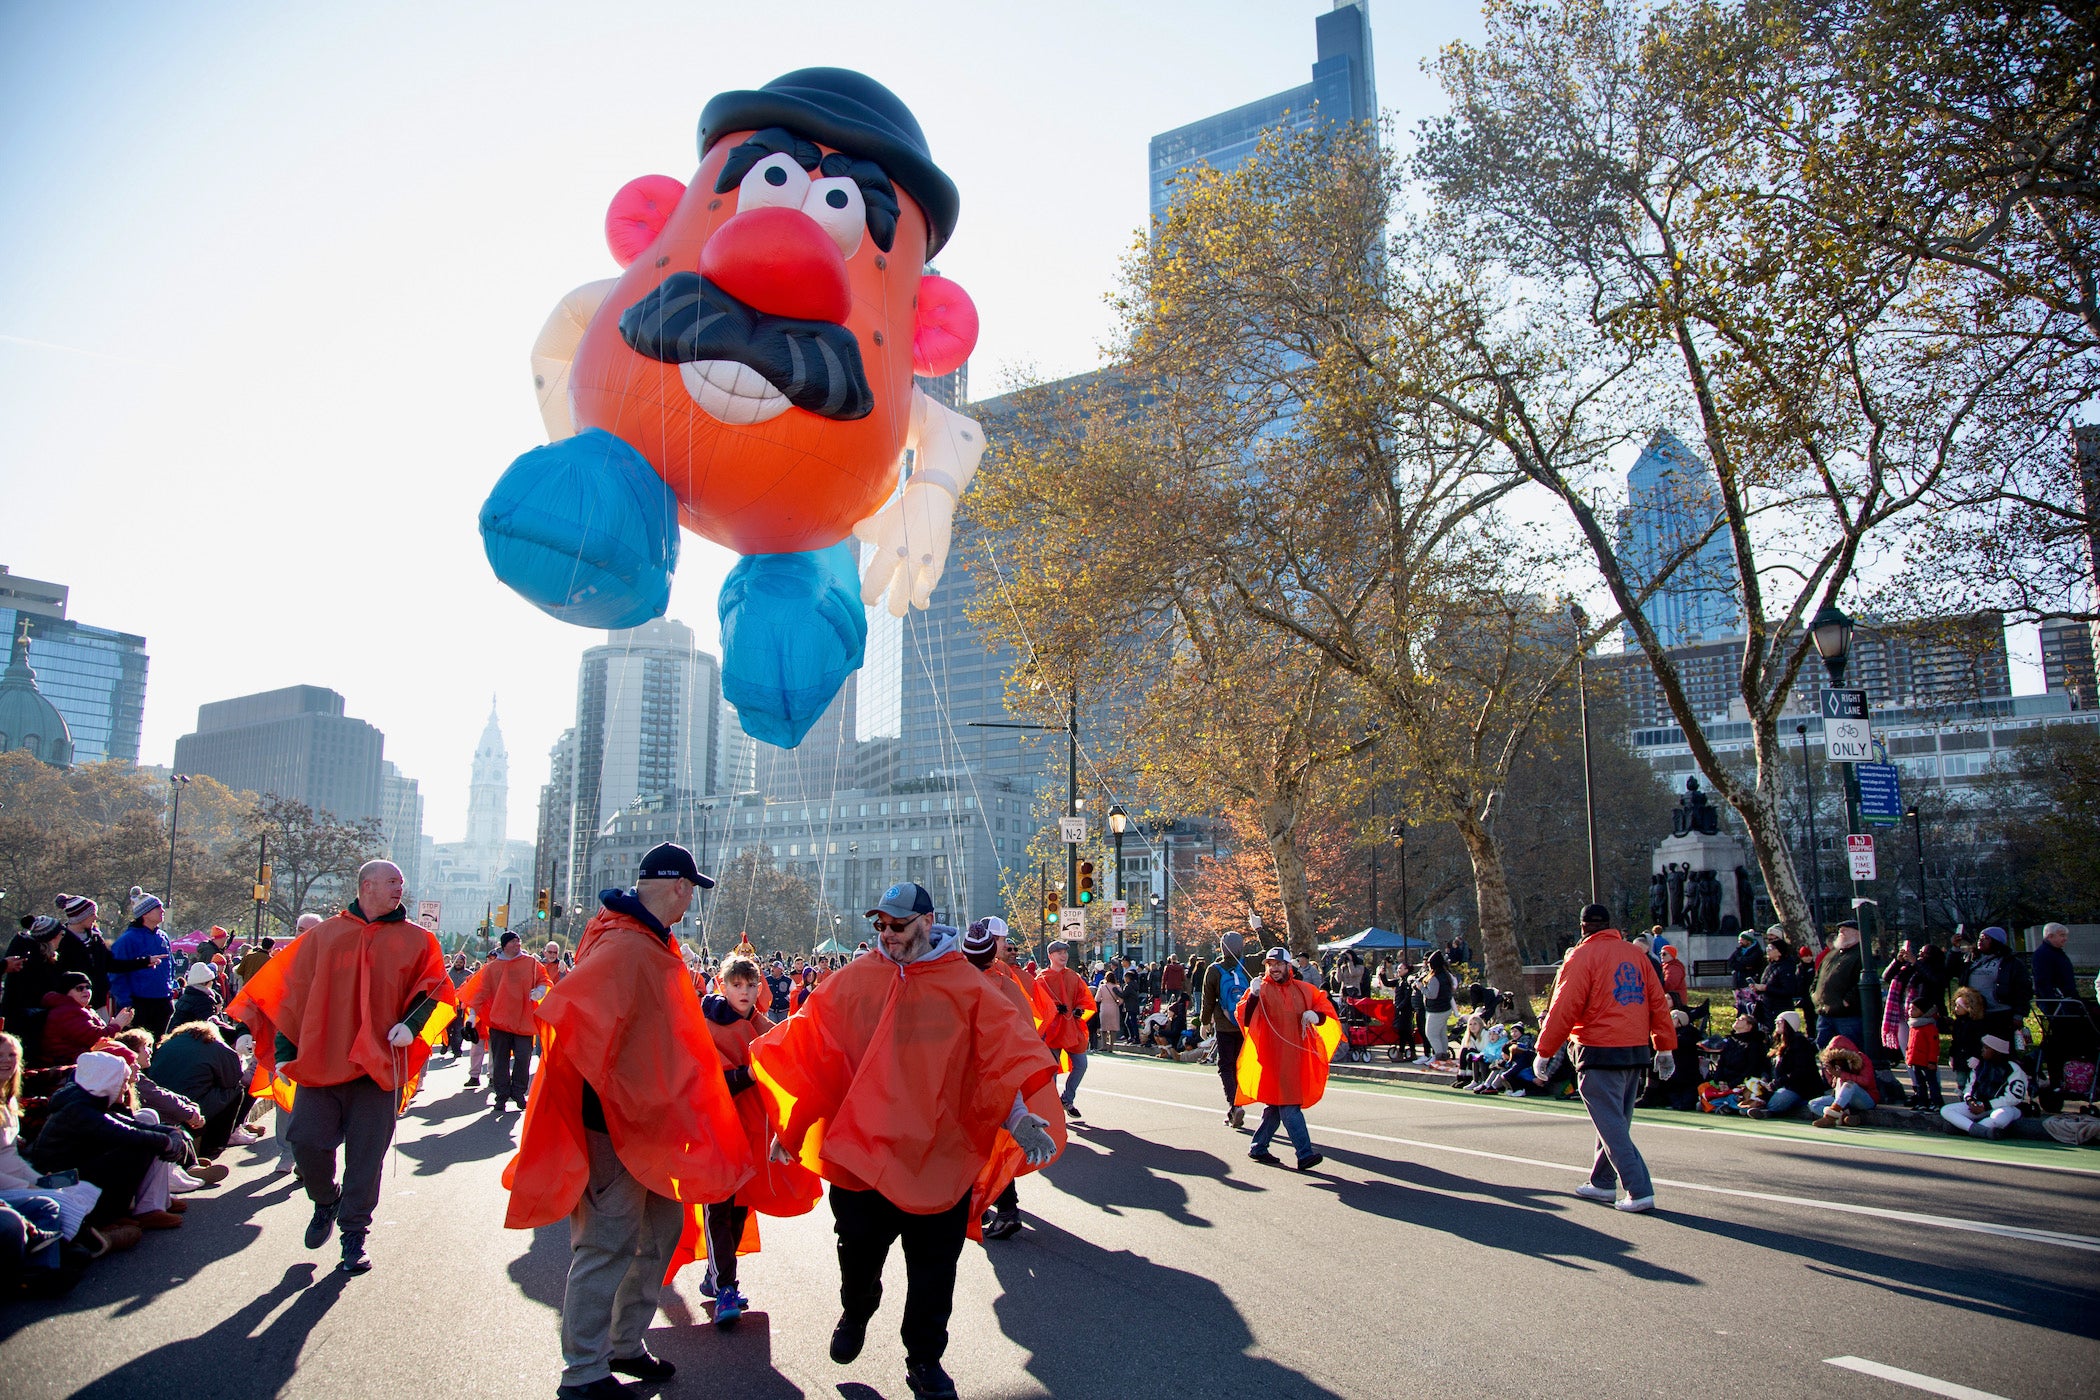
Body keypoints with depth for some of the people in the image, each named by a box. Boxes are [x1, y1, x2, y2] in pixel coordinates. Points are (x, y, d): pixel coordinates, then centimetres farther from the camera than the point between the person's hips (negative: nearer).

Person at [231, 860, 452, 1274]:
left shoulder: (416, 940, 8)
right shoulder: (324, 935, 10)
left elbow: (435, 989, 4)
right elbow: (293, 992, 11)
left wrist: (412, 1023, -14)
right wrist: (283, 1050, 6)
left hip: (379, 1066, -1)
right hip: (320, 1061, 1)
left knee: (366, 1156, 1)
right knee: (306, 1142, -4)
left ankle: (354, 1233, 17)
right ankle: (326, 1202, 26)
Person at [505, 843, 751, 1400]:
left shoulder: (651, 943, 11)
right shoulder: (625, 946, -22)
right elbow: (568, 1012, -35)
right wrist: (605, 1092, -25)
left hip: (650, 1118, 10)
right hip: (612, 1123, -10)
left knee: (662, 1228, 18)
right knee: (609, 1243, -1)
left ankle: (625, 1344, 32)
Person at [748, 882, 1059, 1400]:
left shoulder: (967, 985, -3)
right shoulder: (852, 980, 1)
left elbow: (1004, 1051, -7)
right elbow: (807, 1044, -2)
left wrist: (1020, 1115, -18)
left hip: (939, 1152, -1)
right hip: (860, 1145, 1)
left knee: (933, 1269, 10)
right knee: (859, 1251, 16)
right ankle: (854, 1315, 47)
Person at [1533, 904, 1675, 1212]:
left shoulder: (1582, 956, -10)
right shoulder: (1636, 954, 8)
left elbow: (1563, 1009, -13)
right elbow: (1658, 1002, 9)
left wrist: (1544, 1051, -6)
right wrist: (1665, 1048, 14)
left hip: (1600, 1051, -7)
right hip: (1637, 1050, 7)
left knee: (1612, 1125, -1)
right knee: (1616, 1122, 17)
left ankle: (1639, 1191, -6)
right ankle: (1602, 1182, 27)